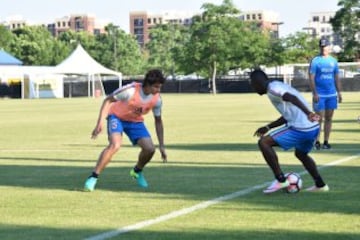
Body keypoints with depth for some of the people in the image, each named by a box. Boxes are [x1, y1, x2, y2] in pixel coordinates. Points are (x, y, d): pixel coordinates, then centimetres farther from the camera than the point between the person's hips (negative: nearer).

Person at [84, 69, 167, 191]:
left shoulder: (157, 99, -16)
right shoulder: (131, 90, -31)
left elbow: (158, 121, 0)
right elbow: (108, 100, -20)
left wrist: (162, 146, -1)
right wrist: (100, 123, -26)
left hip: (136, 121, 5)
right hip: (117, 117, -5)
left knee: (150, 149, -12)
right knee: (115, 145, -31)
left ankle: (137, 171, 21)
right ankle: (93, 178, -22)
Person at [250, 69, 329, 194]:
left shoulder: (272, 89, -6)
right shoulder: (280, 86, 24)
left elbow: (292, 98, -26)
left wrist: (308, 113, -40)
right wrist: (267, 127, 39)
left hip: (300, 129, -10)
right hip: (313, 128, 10)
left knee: (264, 142, -5)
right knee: (301, 154, 35)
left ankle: (280, 180, 0)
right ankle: (320, 185, 37)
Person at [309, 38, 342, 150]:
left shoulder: (333, 61, 11)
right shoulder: (315, 61, -3)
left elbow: (337, 78, 16)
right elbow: (311, 78, -7)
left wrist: (339, 92, 10)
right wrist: (314, 93, -14)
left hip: (332, 94, 4)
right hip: (319, 95, -4)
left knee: (329, 118, 5)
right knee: (319, 118, -6)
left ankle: (326, 142, 11)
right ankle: (317, 141, 1)